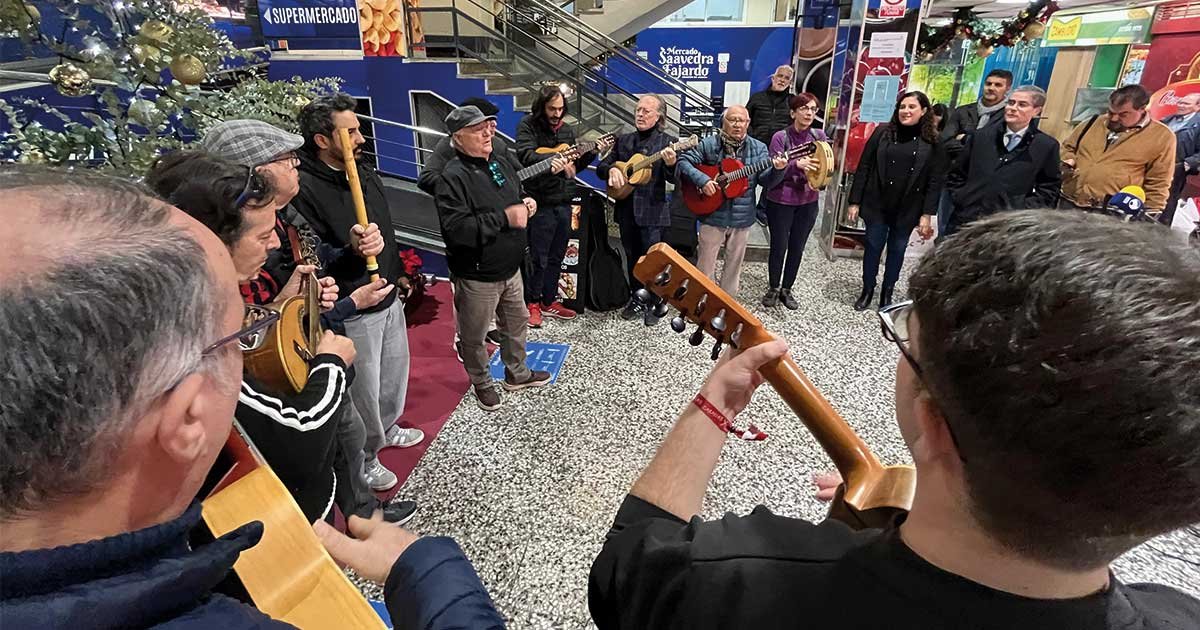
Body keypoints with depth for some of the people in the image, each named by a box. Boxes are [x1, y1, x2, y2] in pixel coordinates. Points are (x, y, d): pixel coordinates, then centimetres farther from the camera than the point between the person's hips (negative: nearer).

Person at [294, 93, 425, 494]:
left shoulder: (366, 174, 6)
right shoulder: (303, 189, -21)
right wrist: (349, 251, -35)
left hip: (389, 297, 8)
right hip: (353, 313, -8)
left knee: (395, 370, 24)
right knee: (363, 389, 7)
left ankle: (386, 427, 50)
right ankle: (364, 457, 31)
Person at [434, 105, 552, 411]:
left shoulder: (502, 164, 6)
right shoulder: (452, 177, -20)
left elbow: (515, 200, 23)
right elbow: (455, 230, -31)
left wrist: (526, 206, -1)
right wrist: (505, 217, -29)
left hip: (510, 268, 8)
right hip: (477, 276, -8)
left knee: (516, 323, 23)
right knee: (475, 336, 11)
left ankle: (516, 373, 45)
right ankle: (481, 383, 36)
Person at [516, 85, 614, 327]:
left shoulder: (567, 130, 14)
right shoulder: (528, 125, -4)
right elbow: (526, 154, -21)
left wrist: (594, 152, 6)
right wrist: (551, 159, -37)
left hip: (564, 202, 6)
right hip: (541, 202, -6)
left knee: (556, 256, 13)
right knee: (538, 257, 1)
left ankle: (549, 301, 24)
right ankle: (532, 303, 15)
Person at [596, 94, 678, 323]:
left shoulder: (668, 142, -2)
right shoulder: (624, 140, 12)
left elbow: (673, 178, -11)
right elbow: (601, 167, 12)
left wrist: (671, 164, -32)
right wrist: (611, 170, -11)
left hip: (652, 210, -4)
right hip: (627, 208, 5)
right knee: (632, 257, 13)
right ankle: (636, 299, 28)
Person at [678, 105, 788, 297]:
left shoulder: (758, 149, 3)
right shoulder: (709, 144, -3)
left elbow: (767, 181, -3)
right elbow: (683, 161, -7)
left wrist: (778, 169, -25)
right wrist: (702, 180, -21)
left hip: (742, 218, 3)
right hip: (712, 216, -2)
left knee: (734, 266, 14)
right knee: (705, 266, 6)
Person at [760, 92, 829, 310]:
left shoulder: (819, 136, 2)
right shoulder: (780, 137, -10)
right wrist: (797, 165, -31)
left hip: (808, 202, 4)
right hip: (781, 201, -4)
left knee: (797, 248, 12)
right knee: (779, 246, 5)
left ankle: (787, 289, 28)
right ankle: (773, 288, 24)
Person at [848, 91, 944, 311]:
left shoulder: (932, 142, -4)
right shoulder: (883, 132, -2)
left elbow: (936, 181, -4)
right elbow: (864, 167, -2)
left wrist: (927, 214, -10)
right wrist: (855, 201, -5)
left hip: (907, 209, 0)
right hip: (877, 204, 0)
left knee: (897, 250, 12)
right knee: (873, 246, 7)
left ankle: (887, 293, 26)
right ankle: (867, 290, 23)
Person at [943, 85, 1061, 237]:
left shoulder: (1047, 146, 4)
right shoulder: (981, 136, 11)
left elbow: (1048, 192, 4)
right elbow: (956, 175, 15)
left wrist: (1016, 214, -8)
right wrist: (961, 201, 1)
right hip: (964, 220, 2)